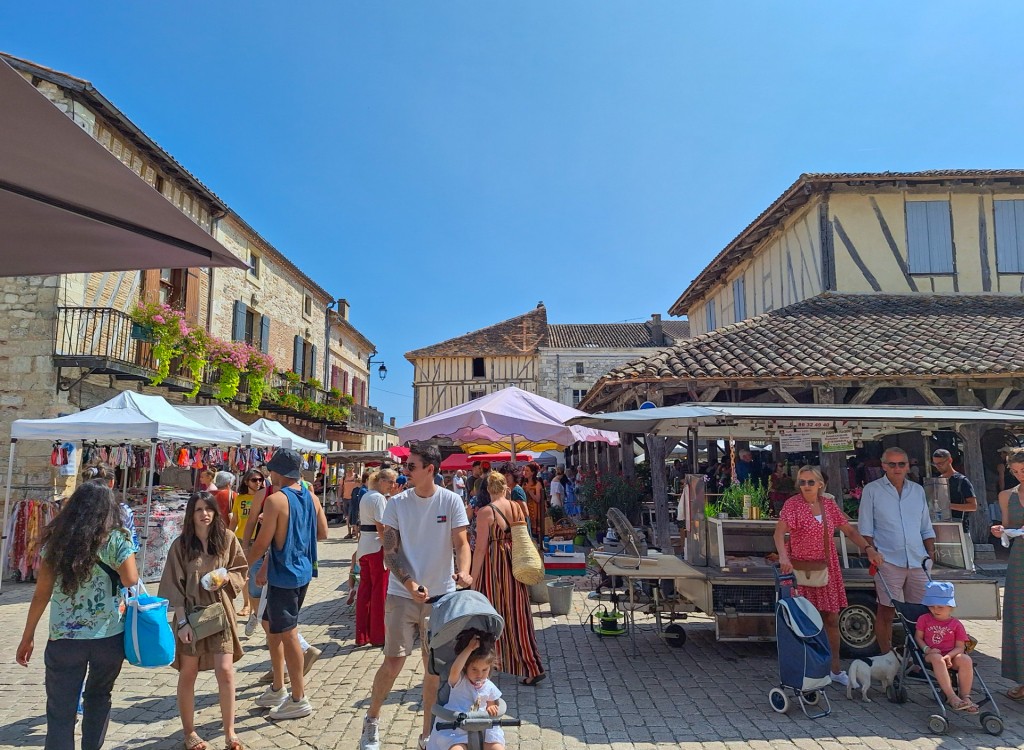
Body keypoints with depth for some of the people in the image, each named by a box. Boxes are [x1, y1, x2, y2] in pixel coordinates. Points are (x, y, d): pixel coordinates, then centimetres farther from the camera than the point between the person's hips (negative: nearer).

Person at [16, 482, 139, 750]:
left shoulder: (56, 539, 3)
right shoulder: (116, 538, -5)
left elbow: (42, 592, 4)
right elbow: (131, 580, -14)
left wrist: (28, 636, 11)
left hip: (63, 637, 1)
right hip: (108, 635, -1)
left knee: (60, 710, 7)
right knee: (98, 697, 22)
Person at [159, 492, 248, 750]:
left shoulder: (227, 539, -3)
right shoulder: (180, 545, -7)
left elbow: (241, 571, 6)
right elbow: (174, 586, -6)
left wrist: (226, 578, -16)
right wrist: (181, 621, -12)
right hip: (190, 614, 0)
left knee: (225, 671, -4)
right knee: (188, 674, 10)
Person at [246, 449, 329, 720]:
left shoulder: (276, 500, -18)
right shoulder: (312, 498, 4)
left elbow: (262, 544, -16)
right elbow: (322, 533, 12)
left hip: (283, 575, -8)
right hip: (303, 571, 8)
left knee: (287, 634, 2)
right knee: (271, 625, 22)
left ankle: (299, 700, 12)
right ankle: (278, 688, 32)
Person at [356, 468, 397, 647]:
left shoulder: (365, 497, 15)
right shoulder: (379, 498, -14)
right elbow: (381, 527, -19)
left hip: (363, 547, 9)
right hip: (377, 547, -9)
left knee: (364, 590, 12)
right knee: (379, 592, 2)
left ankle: (361, 635, 18)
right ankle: (378, 636, 10)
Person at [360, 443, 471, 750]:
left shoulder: (451, 501, -5)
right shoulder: (397, 503, -2)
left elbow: (461, 543, -7)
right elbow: (389, 551, -4)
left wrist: (463, 571, -29)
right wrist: (410, 584, -19)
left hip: (441, 596, 0)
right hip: (402, 594, 0)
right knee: (393, 661, 0)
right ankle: (371, 720, 26)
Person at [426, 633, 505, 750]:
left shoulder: (490, 688, 5)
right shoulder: (459, 681, -8)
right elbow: (454, 670, -32)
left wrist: (491, 709, -7)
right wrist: (469, 648, -32)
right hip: (454, 730, -4)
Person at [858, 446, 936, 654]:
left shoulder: (918, 490, 14)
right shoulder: (872, 490, 1)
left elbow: (927, 529, 19)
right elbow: (866, 529, 0)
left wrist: (931, 555, 11)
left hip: (918, 561, 4)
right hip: (888, 561, -4)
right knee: (886, 611, 1)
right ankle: (887, 657, 11)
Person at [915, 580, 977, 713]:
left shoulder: (956, 624, 8)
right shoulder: (924, 619, 10)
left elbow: (960, 647, 2)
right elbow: (918, 637, 8)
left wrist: (949, 656, -18)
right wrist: (927, 649, -12)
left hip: (951, 655, 1)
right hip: (931, 655, -1)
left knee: (966, 660, -32)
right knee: (938, 659, -38)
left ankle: (965, 696, -24)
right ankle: (951, 696, -40)